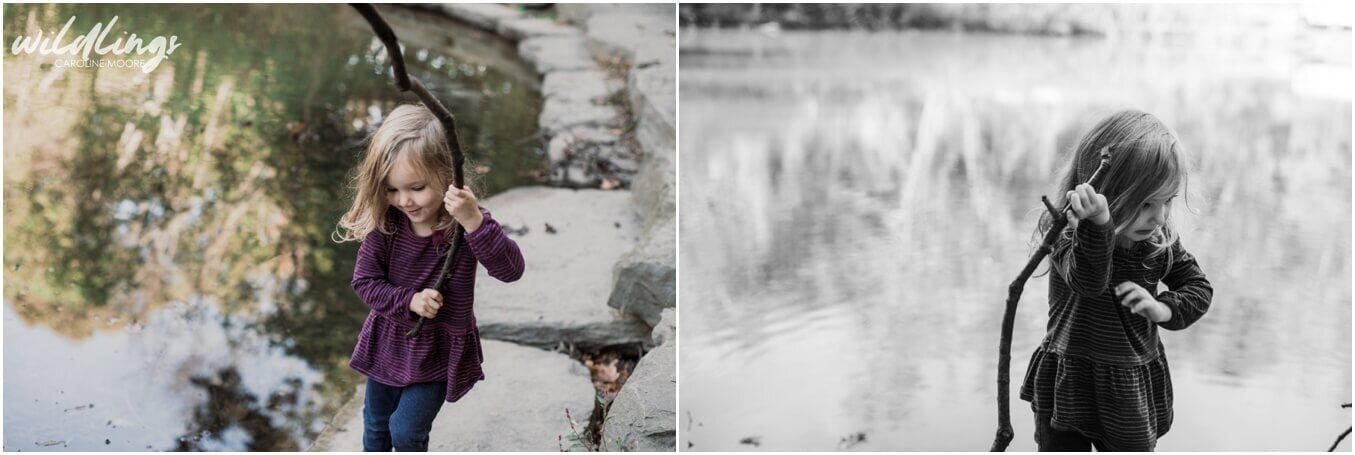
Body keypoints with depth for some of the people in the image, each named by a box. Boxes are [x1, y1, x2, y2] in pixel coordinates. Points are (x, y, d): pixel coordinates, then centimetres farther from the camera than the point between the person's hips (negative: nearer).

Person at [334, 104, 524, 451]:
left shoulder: (465, 225, -24)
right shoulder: (384, 224, -17)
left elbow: (510, 270, -37)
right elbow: (365, 281, -10)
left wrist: (475, 221, -51)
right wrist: (409, 301, -27)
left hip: (440, 348, -4)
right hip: (388, 341, 4)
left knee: (406, 429, -2)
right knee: (376, 423, 22)